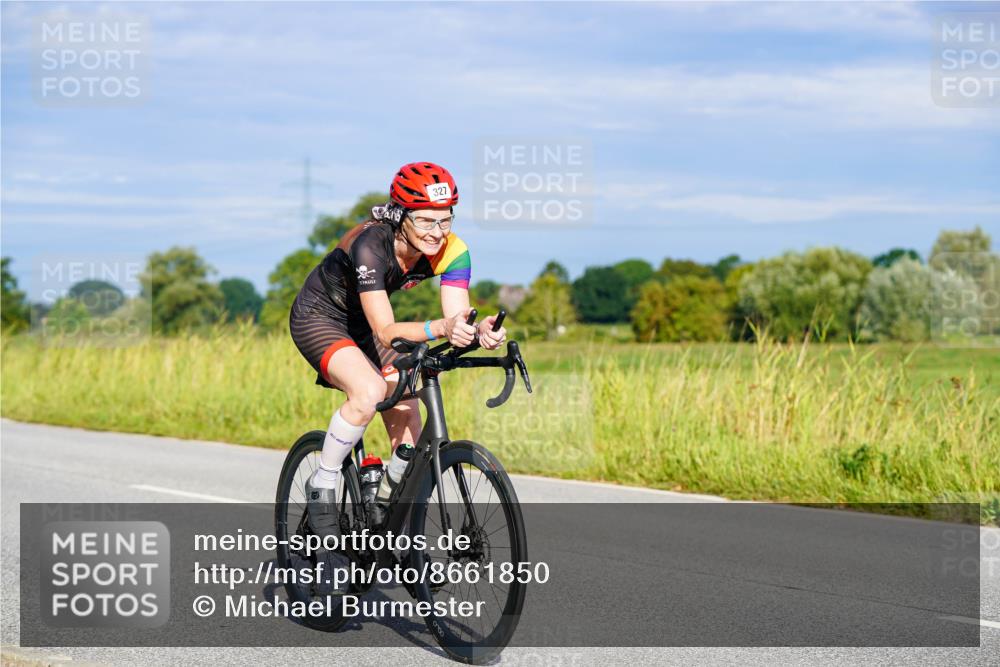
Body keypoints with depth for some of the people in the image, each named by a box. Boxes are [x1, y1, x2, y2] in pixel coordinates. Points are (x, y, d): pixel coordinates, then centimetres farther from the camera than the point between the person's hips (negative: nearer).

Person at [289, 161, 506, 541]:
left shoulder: (450, 250, -20)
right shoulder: (371, 244, -36)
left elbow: (459, 320, -27)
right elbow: (386, 332, -41)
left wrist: (481, 332, -50)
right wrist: (440, 328, -58)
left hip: (364, 325, 6)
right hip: (318, 318, -6)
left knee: (409, 434, -5)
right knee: (370, 391, -33)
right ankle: (321, 486, -13)